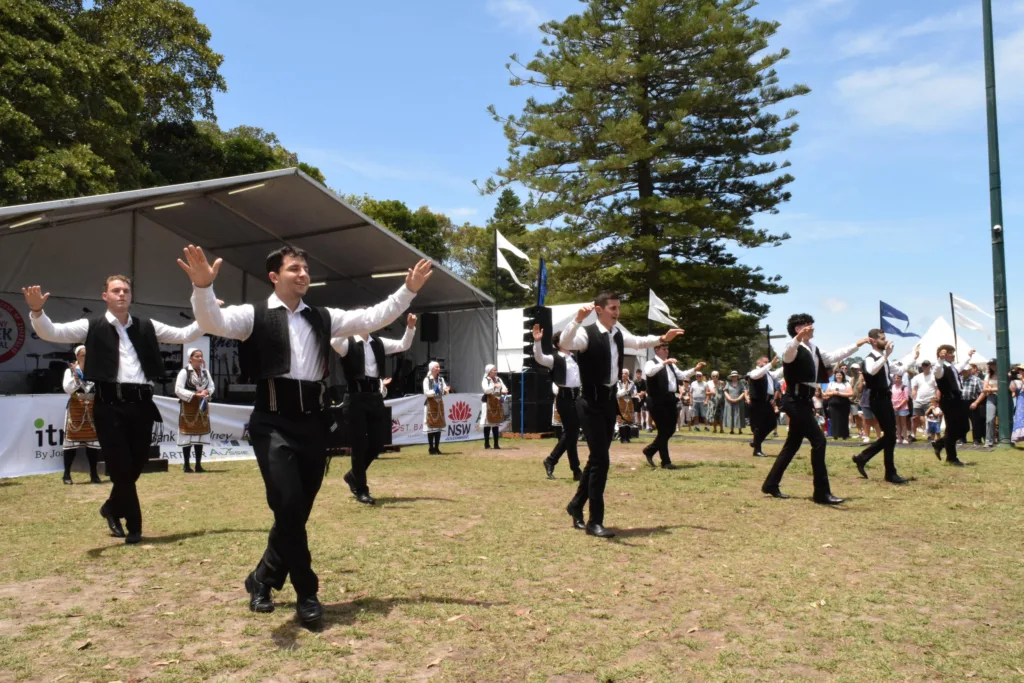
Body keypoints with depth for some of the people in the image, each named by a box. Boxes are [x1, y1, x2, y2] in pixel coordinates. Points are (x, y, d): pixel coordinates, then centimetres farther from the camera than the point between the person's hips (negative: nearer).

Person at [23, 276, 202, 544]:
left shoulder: (146, 326, 14)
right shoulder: (92, 326, 4)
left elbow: (184, 335, 15)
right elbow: (52, 332, -5)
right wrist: (37, 311, -24)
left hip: (140, 403, 3)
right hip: (110, 404, -3)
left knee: (137, 463, 10)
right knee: (121, 466, -2)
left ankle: (112, 508, 37)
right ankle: (134, 524, 14)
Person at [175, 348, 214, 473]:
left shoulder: (205, 371, 7)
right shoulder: (184, 372, -10)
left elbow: (211, 386, 13)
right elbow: (178, 390, -15)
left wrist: (207, 392, -9)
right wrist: (195, 395, -20)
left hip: (202, 407, 6)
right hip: (189, 407, -6)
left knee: (200, 436, 8)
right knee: (188, 436, -2)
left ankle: (198, 465, 15)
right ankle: (186, 465, 7)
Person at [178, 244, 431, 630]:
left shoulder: (323, 318, 15)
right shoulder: (254, 315, 1)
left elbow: (372, 318, 13)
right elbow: (214, 322, -17)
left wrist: (409, 290, 5)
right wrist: (203, 286, -36)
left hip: (314, 423, 5)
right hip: (274, 424, -5)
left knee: (298, 512, 12)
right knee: (288, 507, -14)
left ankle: (262, 579, 35)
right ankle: (307, 595, 5)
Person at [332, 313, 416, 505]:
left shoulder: (379, 343, 13)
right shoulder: (348, 343, -4)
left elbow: (403, 345, 9)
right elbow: (334, 342, -26)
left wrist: (410, 328, -6)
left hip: (375, 397, 5)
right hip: (356, 399, -5)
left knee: (377, 443, 8)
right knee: (360, 445, 0)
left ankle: (353, 475, 32)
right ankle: (361, 490, 12)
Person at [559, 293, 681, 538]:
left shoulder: (618, 334, 8)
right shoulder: (587, 334, -15)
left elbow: (638, 342, 29)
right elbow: (565, 344, -35)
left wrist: (662, 339, 25)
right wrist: (578, 319, -45)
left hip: (609, 400, 8)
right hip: (591, 402, -8)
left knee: (597, 458, 15)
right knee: (601, 459, -9)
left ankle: (576, 504, 34)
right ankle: (595, 521, 1)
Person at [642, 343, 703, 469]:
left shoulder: (670, 364, 20)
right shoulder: (651, 363, -7)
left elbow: (682, 375, 23)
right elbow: (649, 372, -29)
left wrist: (695, 369, 11)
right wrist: (664, 362, -31)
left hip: (670, 399, 8)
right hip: (659, 401, -8)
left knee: (671, 430, 12)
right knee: (663, 431, -3)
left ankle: (650, 450, 29)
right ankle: (665, 462, 6)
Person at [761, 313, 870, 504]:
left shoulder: (813, 351, 16)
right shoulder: (794, 349, -12)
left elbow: (833, 356, 28)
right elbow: (788, 352, -36)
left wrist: (856, 345, 30)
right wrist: (799, 337, -55)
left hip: (803, 402, 10)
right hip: (795, 402, -10)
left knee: (792, 445, 13)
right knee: (818, 440, -13)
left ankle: (771, 484, 21)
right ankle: (822, 493, -9)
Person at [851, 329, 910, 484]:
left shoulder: (883, 358, 15)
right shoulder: (870, 358, -13)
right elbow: (871, 371, -37)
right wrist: (886, 355, -37)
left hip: (885, 398, 9)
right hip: (878, 399, -9)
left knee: (889, 435, 11)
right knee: (890, 436, -7)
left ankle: (862, 457, 20)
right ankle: (891, 474, 2)